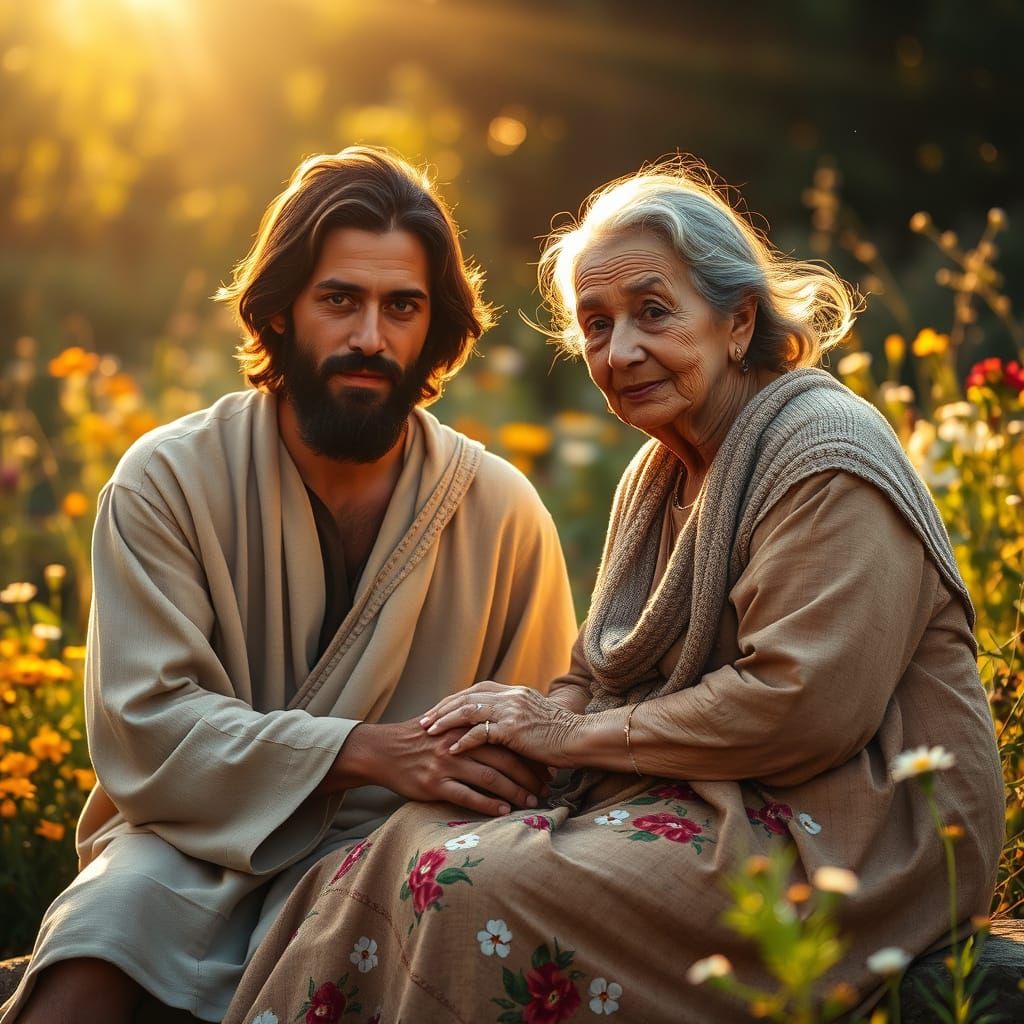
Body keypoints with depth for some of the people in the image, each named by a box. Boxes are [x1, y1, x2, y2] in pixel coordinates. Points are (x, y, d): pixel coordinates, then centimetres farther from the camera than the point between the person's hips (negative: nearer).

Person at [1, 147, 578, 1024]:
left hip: (379, 852, 0)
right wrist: (361, 750, -24)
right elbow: (146, 721, -12)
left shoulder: (501, 511, 0)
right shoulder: (167, 481, -3)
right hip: (203, 834, 1)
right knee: (97, 947, -29)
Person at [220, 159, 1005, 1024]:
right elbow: (604, 676, 17)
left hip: (842, 838, -8)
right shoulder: (662, 472, 15)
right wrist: (530, 721, -7)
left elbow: (802, 703, -23)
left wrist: (573, 733, -15)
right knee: (416, 846, -9)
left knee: (477, 887, -23)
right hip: (724, 805, 8)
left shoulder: (827, 463, -14)